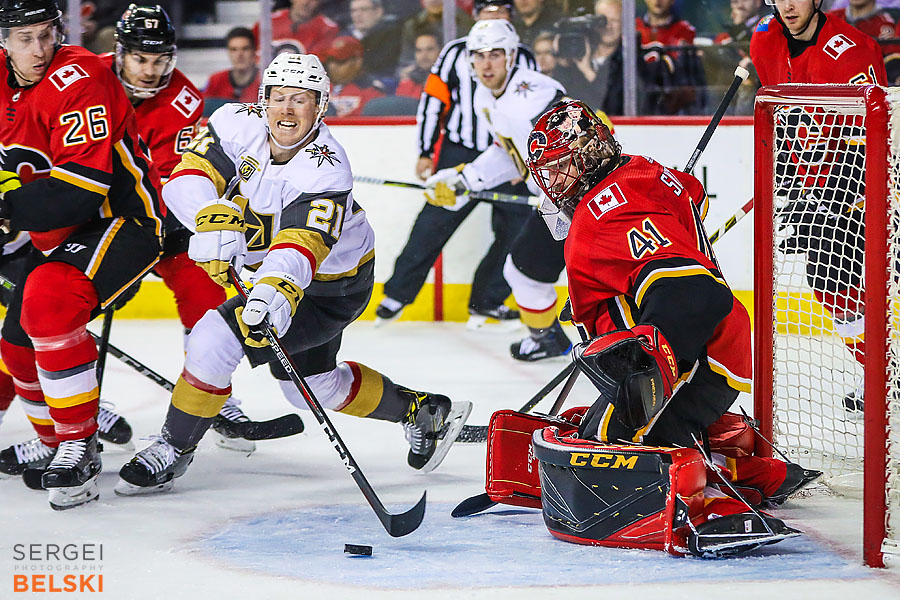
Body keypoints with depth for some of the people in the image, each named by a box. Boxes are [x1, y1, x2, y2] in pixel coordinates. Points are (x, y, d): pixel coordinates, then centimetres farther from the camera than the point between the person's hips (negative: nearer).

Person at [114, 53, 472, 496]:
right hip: (272, 271, 8)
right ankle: (424, 412, 41)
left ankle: (174, 450, -1)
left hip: (333, 289, -8)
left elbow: (301, 246, -46)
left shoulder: (325, 169, -33)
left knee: (216, 339, -20)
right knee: (308, 384, 22)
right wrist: (214, 217, -44)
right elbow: (188, 178, -23)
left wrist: (276, 289, -65)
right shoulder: (240, 125, -16)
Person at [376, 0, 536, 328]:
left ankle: (486, 302, 10)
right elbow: (433, 100, 2)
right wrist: (426, 153, -1)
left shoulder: (524, 58, 9)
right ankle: (397, 294, 5)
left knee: (516, 228, -2)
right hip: (459, 155, -3)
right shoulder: (456, 52, 1)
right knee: (433, 225, -6)